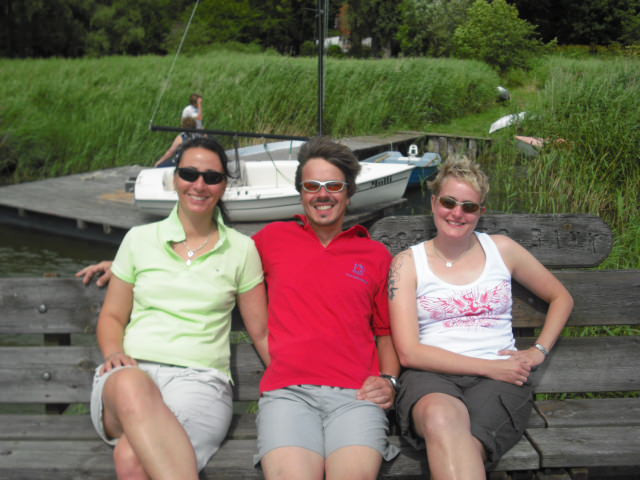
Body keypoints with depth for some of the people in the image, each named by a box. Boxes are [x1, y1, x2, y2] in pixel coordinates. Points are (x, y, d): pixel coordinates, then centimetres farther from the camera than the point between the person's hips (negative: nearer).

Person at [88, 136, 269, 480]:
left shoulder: (241, 249, 12)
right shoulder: (139, 238, 15)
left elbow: (261, 333, 14)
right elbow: (112, 316, 18)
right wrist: (114, 353, -4)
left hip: (200, 378, -2)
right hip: (133, 370, 2)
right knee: (130, 385, -40)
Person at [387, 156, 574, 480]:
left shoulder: (501, 249, 13)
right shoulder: (407, 262, 7)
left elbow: (561, 297, 27)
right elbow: (408, 352, -3)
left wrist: (539, 351, 10)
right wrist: (488, 366, -9)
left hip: (500, 379, 1)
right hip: (432, 375, 0)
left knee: (455, 448, -35)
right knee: (441, 415, -39)